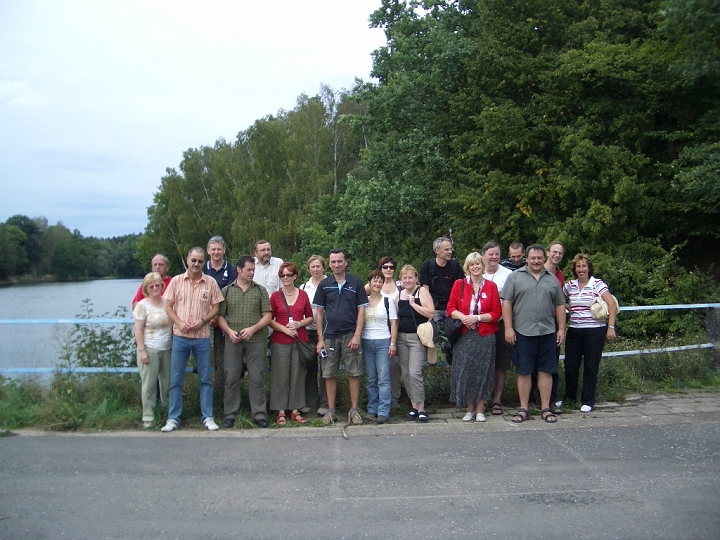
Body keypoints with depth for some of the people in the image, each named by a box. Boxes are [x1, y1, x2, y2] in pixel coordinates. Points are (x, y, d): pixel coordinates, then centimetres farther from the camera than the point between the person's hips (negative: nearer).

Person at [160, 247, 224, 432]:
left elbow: (216, 307, 4)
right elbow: (168, 306, 3)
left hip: (202, 337, 0)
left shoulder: (210, 283, 1)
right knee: (176, 379, 5)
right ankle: (173, 418, 15)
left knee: (206, 378, 6)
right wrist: (179, 323, -12)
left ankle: (208, 417, 16)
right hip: (180, 336, 0)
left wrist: (203, 321, -13)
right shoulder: (176, 281, 2)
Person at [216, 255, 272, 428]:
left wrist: (252, 329, -11)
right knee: (231, 378, 4)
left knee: (256, 378, 2)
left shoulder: (260, 290, 7)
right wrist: (229, 331, -10)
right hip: (232, 341, 0)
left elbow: (267, 316, 2)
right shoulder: (226, 291, 7)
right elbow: (219, 315, 5)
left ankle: (259, 414, 11)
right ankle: (230, 414, 15)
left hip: (255, 341, 0)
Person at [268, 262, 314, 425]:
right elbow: (269, 319, 1)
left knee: (298, 375, 6)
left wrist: (299, 324, -7)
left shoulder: (303, 295, 8)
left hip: (300, 340, 2)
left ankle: (296, 410, 15)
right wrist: (284, 329, -11)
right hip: (280, 341, -2)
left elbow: (310, 317, 12)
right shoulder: (275, 296, 2)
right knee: (280, 375, 0)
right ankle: (281, 412, 8)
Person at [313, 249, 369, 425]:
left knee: (354, 374, 1)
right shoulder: (324, 285, 7)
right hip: (330, 336, 2)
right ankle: (331, 411, 15)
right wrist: (320, 339, 1)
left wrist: (357, 335, -8)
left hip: (350, 335, -1)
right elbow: (319, 313, 8)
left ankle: (354, 410, 11)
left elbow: (361, 310, 1)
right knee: (329, 375, 5)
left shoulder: (356, 283, 3)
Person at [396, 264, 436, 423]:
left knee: (415, 373, -13)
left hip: (417, 338, -6)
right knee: (406, 374, 7)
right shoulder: (399, 294, 12)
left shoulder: (422, 291, -4)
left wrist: (413, 303, -14)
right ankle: (414, 407, 17)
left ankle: (421, 408, -3)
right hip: (401, 337, 6)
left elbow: (430, 312, -15)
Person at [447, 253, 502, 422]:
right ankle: (470, 409, 17)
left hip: (485, 337, 0)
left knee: (482, 371, 3)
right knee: (464, 372, 2)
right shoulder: (459, 284, 4)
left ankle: (480, 409, 16)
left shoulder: (491, 286, 3)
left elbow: (497, 313, 0)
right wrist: (463, 317, -16)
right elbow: (451, 308, 2)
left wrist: (477, 318, -13)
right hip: (464, 336, 0)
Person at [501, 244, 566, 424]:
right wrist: (508, 328, -8)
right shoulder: (515, 277, 3)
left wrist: (561, 329, 7)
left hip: (547, 333, 3)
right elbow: (506, 303, -2)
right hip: (523, 333, -2)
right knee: (524, 372, 3)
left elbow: (560, 306, 14)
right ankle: (523, 409, 12)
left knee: (546, 371, 6)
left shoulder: (552, 279, 13)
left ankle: (546, 409, 15)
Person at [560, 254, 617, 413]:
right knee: (570, 365, 7)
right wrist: (568, 307, 1)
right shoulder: (570, 285, 8)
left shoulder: (597, 284, -5)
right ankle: (569, 397, 24)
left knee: (591, 366, 3)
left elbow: (612, 304, -12)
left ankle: (588, 401, 14)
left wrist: (611, 327, -18)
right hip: (574, 330, 4)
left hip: (594, 330, -4)